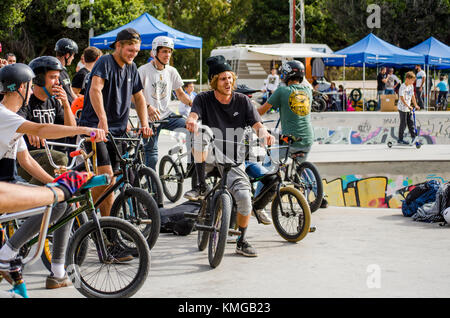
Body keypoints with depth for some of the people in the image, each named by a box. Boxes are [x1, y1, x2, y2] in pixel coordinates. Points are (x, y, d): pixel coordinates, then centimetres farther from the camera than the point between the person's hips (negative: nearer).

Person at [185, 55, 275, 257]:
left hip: (233, 159, 1)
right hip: (210, 157, -1)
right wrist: (192, 122, -46)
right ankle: (201, 186, -17)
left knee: (244, 196, -20)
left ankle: (242, 241, 3)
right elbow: (193, 115, -20)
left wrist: (264, 134, -32)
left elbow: (257, 125, -8)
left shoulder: (242, 101, 1)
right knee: (200, 139, -35)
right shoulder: (204, 99, -1)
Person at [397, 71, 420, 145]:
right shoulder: (403, 87, -18)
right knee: (403, 124, -3)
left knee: (410, 122, 6)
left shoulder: (411, 86, 8)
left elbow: (412, 96, 16)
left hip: (408, 108, 7)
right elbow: (402, 98, -25)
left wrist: (416, 105, 14)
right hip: (402, 108, -7)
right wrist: (408, 106, -31)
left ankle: (413, 137, 10)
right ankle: (400, 140, 5)